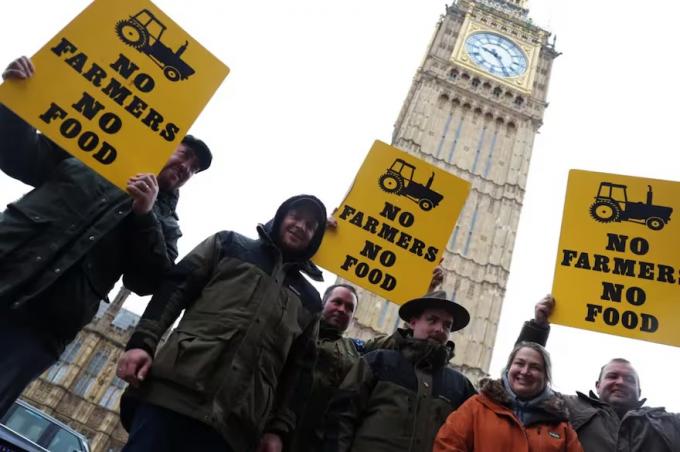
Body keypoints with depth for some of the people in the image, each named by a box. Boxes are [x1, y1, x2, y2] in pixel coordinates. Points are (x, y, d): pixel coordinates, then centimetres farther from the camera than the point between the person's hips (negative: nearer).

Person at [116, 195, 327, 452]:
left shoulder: (309, 300, 21)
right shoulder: (229, 244, 18)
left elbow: (300, 368, 16)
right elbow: (175, 289, 8)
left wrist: (280, 427, 6)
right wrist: (142, 342, -6)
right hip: (173, 389, -1)